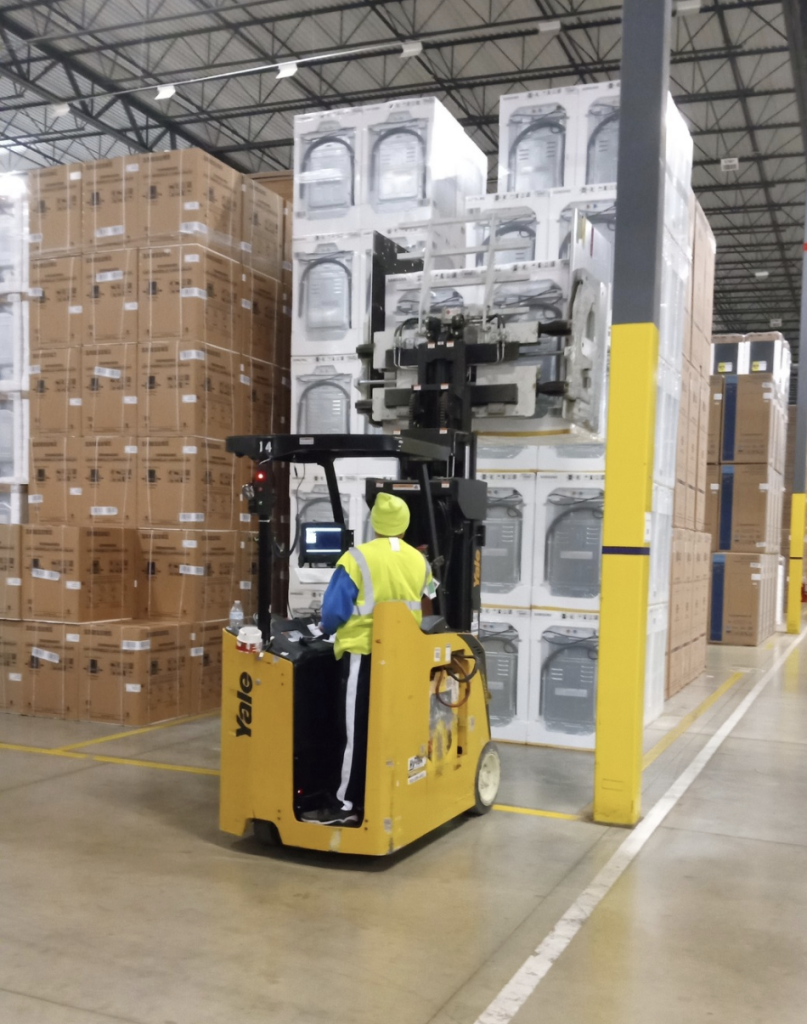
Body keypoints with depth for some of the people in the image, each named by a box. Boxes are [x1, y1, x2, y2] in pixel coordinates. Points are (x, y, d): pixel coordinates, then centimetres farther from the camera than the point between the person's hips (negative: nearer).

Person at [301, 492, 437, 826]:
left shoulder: (358, 557, -10)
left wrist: (328, 628, 9)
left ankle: (346, 804, 3)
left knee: (357, 729, -1)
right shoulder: (419, 561, 6)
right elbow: (426, 611, 15)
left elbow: (335, 609, -11)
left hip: (363, 652, -5)